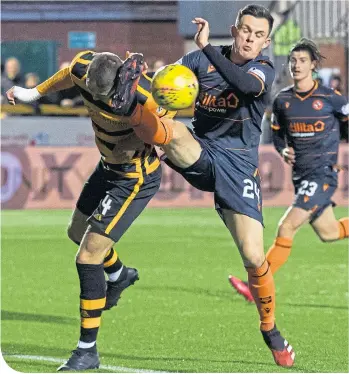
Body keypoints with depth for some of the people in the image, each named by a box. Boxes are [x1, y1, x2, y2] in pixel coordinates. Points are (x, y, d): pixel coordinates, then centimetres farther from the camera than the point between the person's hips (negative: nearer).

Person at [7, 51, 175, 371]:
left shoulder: (144, 94, -38)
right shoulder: (83, 68, -20)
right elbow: (68, 75, 7)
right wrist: (34, 93, 17)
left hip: (135, 179, -7)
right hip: (109, 167, 8)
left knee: (88, 257, -11)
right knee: (78, 231, 28)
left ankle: (88, 351, 0)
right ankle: (119, 274, 59)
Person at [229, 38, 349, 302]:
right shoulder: (282, 100, 4)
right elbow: (277, 134, 16)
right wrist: (284, 151, -4)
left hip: (323, 173, -6)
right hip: (300, 174, 6)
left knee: (287, 227, -17)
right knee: (328, 233, 13)